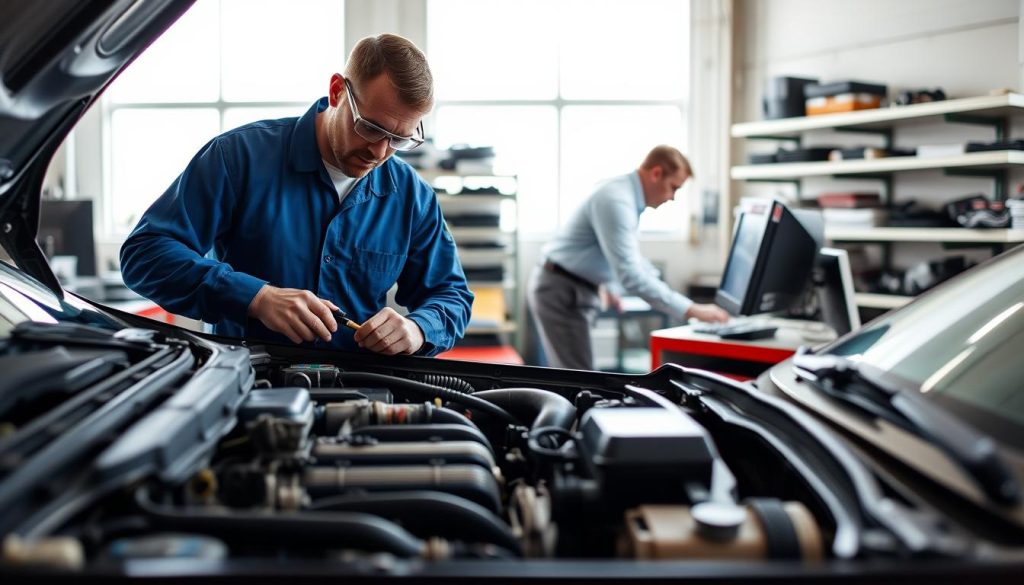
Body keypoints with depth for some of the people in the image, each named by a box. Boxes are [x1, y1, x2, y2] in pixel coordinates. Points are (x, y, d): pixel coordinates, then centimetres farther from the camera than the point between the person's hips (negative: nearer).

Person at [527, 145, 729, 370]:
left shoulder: (629, 195, 8)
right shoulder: (617, 201, -24)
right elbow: (630, 274, -32)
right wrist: (691, 310, -31)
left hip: (578, 290, 10)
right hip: (560, 291, -10)